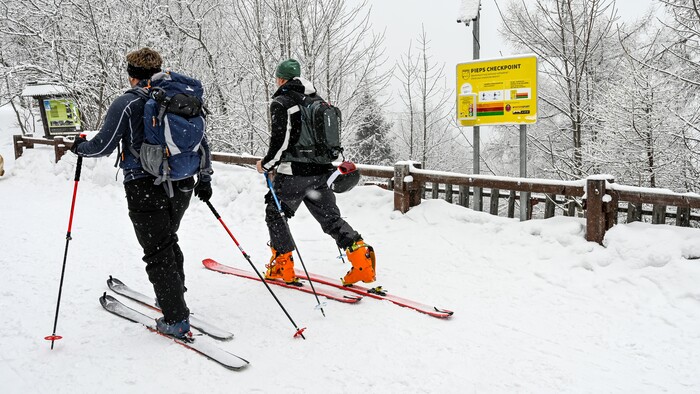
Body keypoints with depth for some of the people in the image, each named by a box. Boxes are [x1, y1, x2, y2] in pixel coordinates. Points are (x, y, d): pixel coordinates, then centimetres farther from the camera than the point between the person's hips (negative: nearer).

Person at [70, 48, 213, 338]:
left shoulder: (127, 104, -8)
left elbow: (103, 146, -9)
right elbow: (202, 144, 11)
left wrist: (79, 146, 12)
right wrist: (205, 179, 22)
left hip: (145, 189, -6)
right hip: (181, 187, 6)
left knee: (158, 252, 2)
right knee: (168, 242, 25)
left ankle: (176, 320, 6)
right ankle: (174, 295, 37)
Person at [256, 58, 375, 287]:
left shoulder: (281, 102, -7)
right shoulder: (317, 100, 14)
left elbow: (281, 140, -15)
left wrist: (266, 164, -1)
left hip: (293, 173, -6)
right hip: (321, 172, 6)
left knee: (275, 213, 12)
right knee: (330, 217, 11)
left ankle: (282, 265, 13)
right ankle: (361, 257, 0)